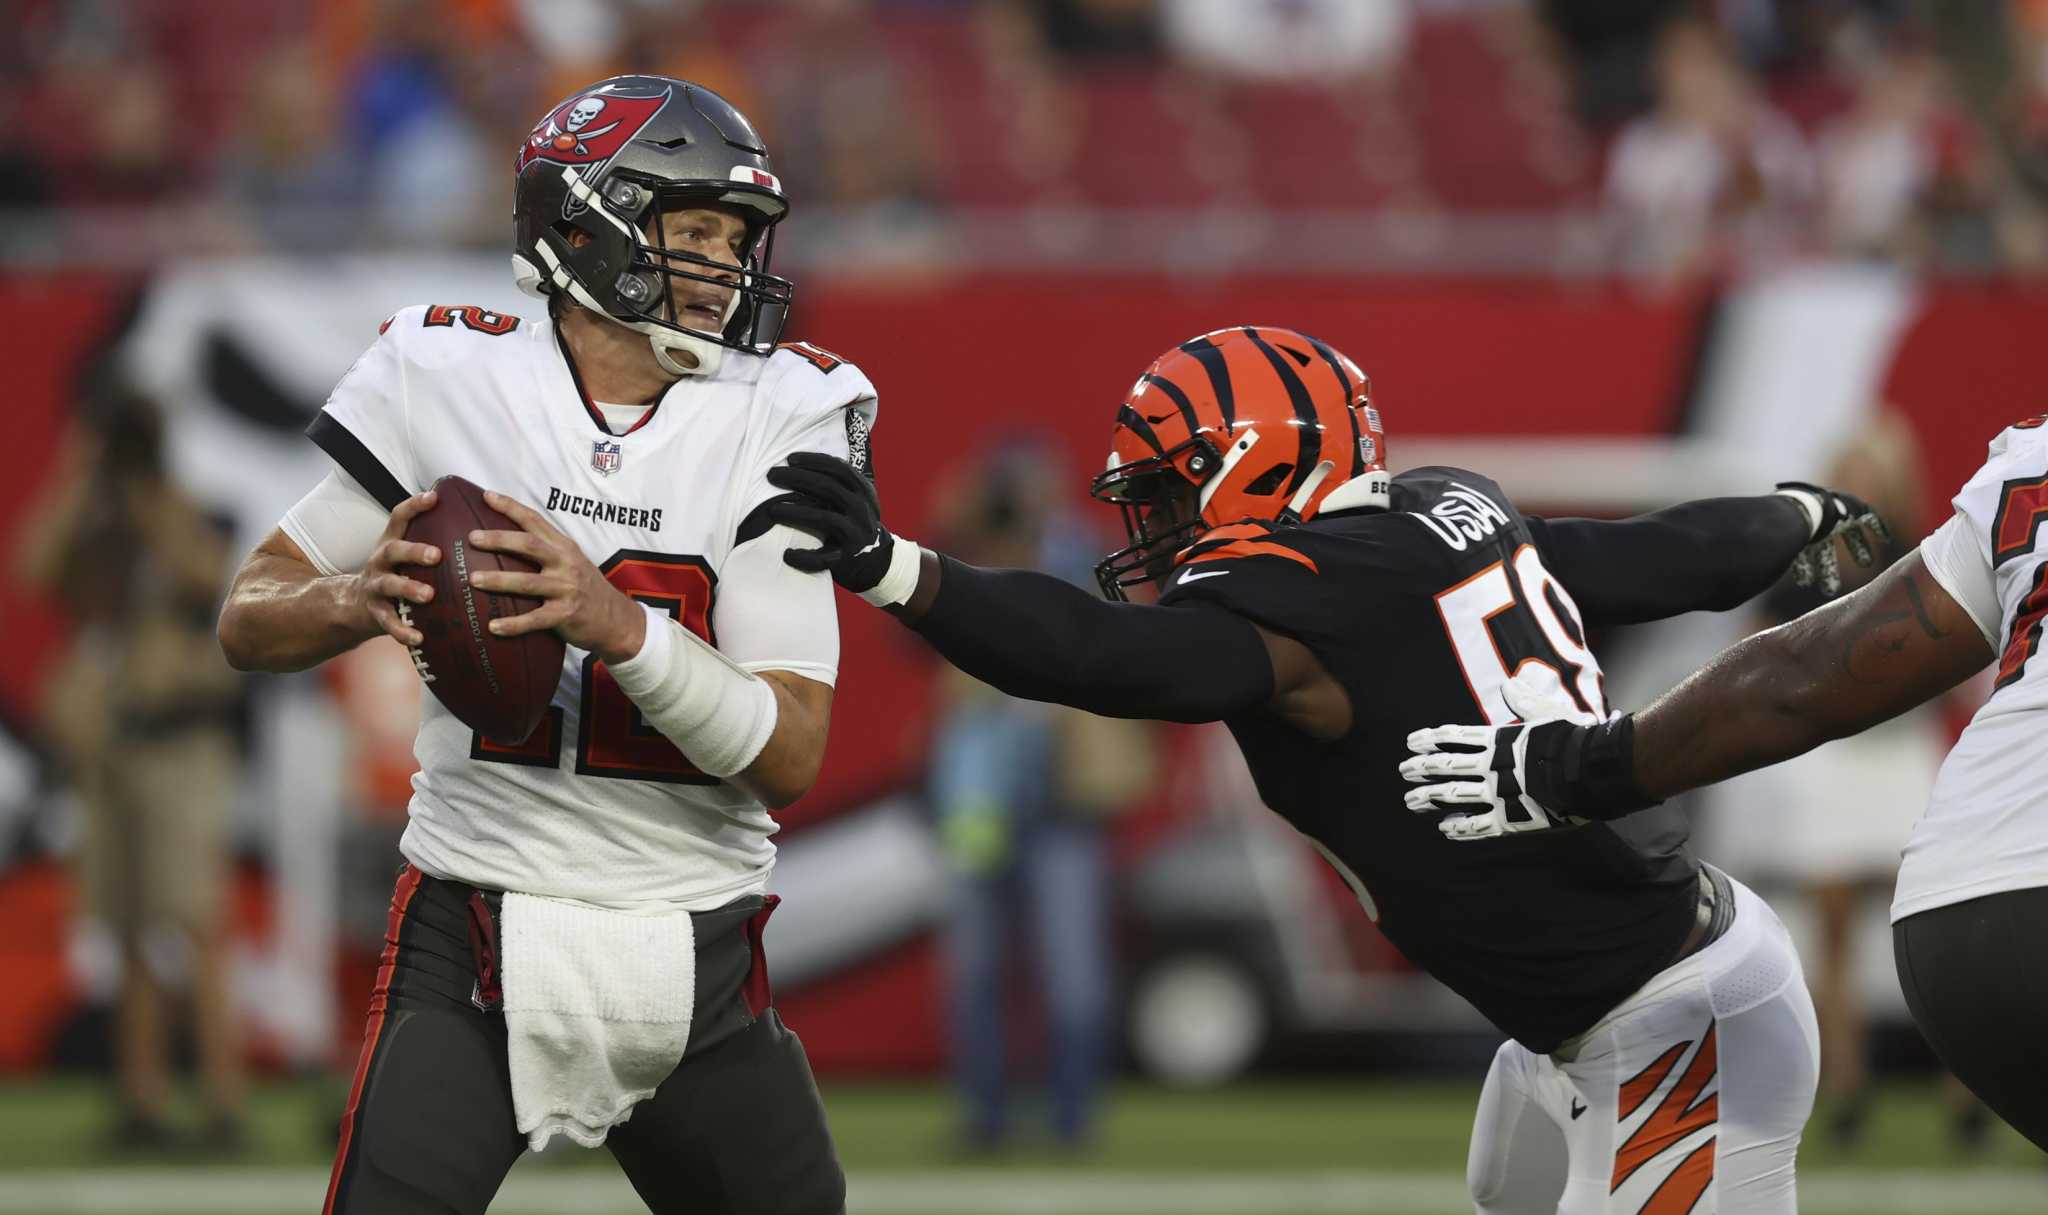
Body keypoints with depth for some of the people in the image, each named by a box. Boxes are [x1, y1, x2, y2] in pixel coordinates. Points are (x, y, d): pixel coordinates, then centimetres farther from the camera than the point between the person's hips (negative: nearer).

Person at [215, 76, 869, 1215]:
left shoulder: (773, 423, -4)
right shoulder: (450, 383, -4)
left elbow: (789, 760, -11)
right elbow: (251, 624, 2)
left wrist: (617, 622, -27)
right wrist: (365, 598, -21)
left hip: (699, 970, 2)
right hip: (476, 944, -2)